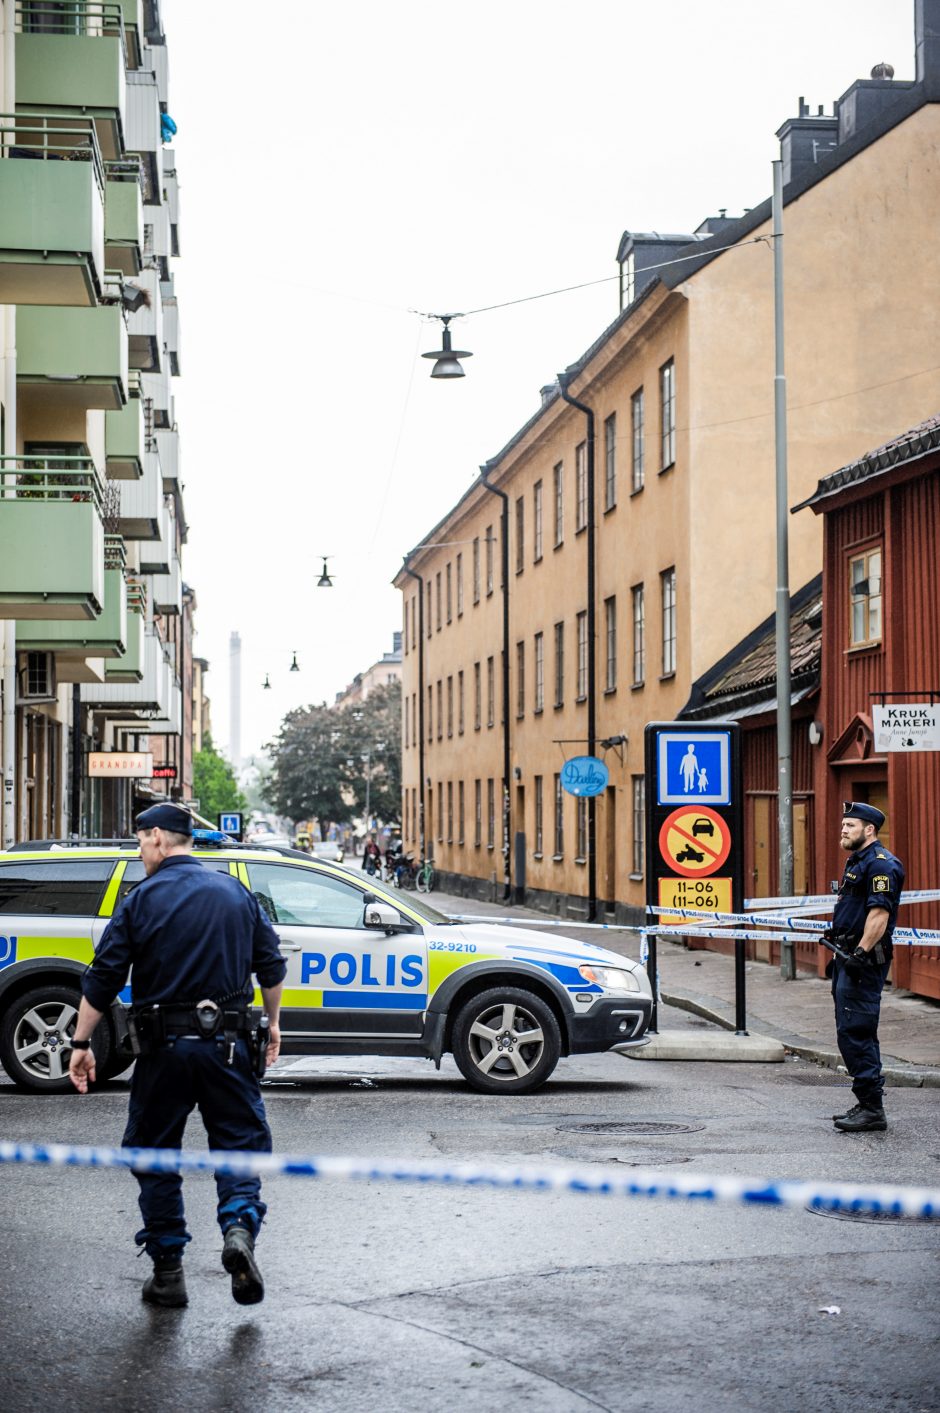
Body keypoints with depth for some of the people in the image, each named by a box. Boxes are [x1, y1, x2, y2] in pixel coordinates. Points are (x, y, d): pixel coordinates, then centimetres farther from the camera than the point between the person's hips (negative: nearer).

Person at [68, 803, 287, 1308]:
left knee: (154, 1152, 10)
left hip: (163, 1046, -2)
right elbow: (271, 966, 10)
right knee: (240, 1140, 10)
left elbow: (102, 980, -5)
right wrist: (273, 1022, 23)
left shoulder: (141, 900, -3)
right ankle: (240, 1226, -17)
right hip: (226, 1043, 2)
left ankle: (167, 1271, 11)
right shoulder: (236, 893, 6)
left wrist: (81, 1043, 1)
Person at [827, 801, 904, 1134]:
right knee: (858, 1033, 14)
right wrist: (839, 955, 25)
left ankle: (872, 1109, -9)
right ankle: (867, 1104, 21)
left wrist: (860, 953, -28)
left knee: (854, 1033, -12)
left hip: (866, 960, -11)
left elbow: (879, 914, -24)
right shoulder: (857, 861, 19)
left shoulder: (880, 864, -15)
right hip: (851, 958, 11)